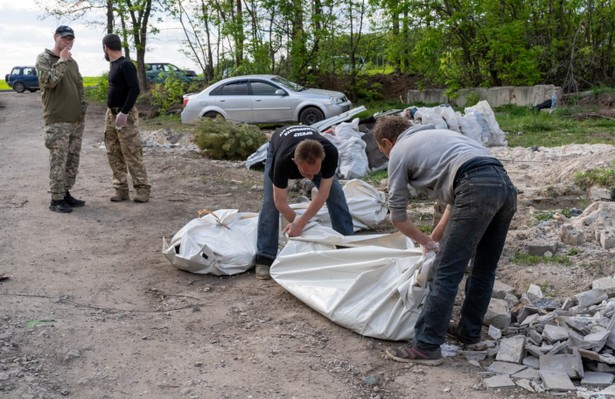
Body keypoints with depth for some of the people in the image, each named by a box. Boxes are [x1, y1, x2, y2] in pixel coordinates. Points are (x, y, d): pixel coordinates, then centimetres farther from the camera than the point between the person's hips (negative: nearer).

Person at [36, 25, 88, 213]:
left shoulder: (72, 62, 16)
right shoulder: (44, 58, -3)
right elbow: (49, 81, -19)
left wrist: (83, 109, 11)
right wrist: (62, 61, -13)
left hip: (76, 120, 7)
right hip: (57, 121, -7)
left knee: (72, 160, 10)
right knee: (58, 160, -7)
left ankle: (66, 194, 19)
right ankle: (56, 199, -2)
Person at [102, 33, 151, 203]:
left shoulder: (126, 65, -13)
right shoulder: (114, 65, 13)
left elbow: (134, 89, -21)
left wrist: (124, 113, -25)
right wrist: (112, 112, 15)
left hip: (125, 115, -9)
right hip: (111, 114, 9)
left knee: (132, 154, -8)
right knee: (114, 154, 7)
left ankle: (142, 189, -3)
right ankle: (121, 189, 11)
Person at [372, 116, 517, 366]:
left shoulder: (398, 151, 14)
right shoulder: (434, 135, 36)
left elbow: (397, 215, 16)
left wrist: (426, 242, 30)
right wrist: (436, 237, 37)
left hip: (478, 188, -8)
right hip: (504, 184, 8)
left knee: (445, 273, -3)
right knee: (484, 269, 19)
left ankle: (426, 347, 3)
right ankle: (469, 332, 33)